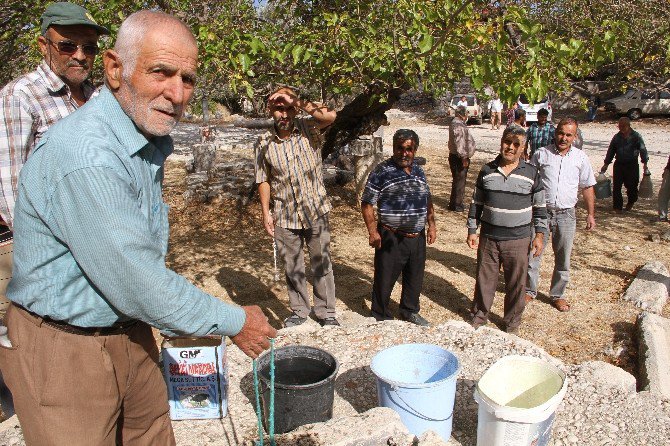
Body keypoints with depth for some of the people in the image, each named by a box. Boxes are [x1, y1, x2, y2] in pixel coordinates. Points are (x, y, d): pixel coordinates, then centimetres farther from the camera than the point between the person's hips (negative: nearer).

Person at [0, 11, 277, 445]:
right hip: (65, 348, -8)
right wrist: (234, 322, -15)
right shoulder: (84, 153, -28)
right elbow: (137, 284, -27)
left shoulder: (152, 140, 4)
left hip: (130, 333, 8)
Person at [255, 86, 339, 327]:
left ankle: (326, 312, 26)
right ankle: (300, 311, 32)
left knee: (321, 264, 10)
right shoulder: (264, 142, -3)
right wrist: (266, 213, -2)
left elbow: (330, 116, -28)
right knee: (292, 267, 14)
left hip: (316, 211, -1)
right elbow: (264, 180, 3)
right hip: (285, 216, 1)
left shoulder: (308, 129, -7)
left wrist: (296, 102, -23)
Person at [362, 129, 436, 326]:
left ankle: (410, 311, 40)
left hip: (418, 237, 6)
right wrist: (373, 232, -18)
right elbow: (367, 204, -11)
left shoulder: (419, 171, 8)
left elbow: (428, 201, 20)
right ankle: (381, 317, 24)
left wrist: (431, 224, 12)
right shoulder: (381, 172, -12)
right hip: (391, 238, -6)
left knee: (415, 278, 19)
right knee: (384, 280, 5)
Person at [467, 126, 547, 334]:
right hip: (488, 238, 1)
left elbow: (540, 206, 3)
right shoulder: (487, 171, 2)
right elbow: (476, 203, 8)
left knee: (516, 284, 9)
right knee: (484, 280, 11)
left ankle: (512, 322, 28)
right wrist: (472, 231, 5)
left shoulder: (531, 173, -2)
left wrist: (539, 235, -1)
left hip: (518, 239, -1)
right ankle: (479, 315, 32)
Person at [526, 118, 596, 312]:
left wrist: (590, 214, 7)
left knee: (563, 258, 10)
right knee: (533, 253, 4)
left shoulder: (580, 158, 3)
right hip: (541, 211, -1)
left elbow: (587, 187, 10)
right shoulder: (541, 154, -1)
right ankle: (530, 290, 22)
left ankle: (558, 295, 25)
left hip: (566, 214, 1)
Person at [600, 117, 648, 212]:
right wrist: (606, 164, 13)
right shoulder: (617, 137, 7)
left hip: (632, 165, -2)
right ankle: (617, 206, 10)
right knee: (616, 186, -1)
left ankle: (630, 202, 32)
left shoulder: (636, 136, -2)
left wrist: (645, 163, -9)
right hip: (619, 164, 3)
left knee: (631, 186, 4)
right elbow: (611, 151, 13)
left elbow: (642, 150, -2)